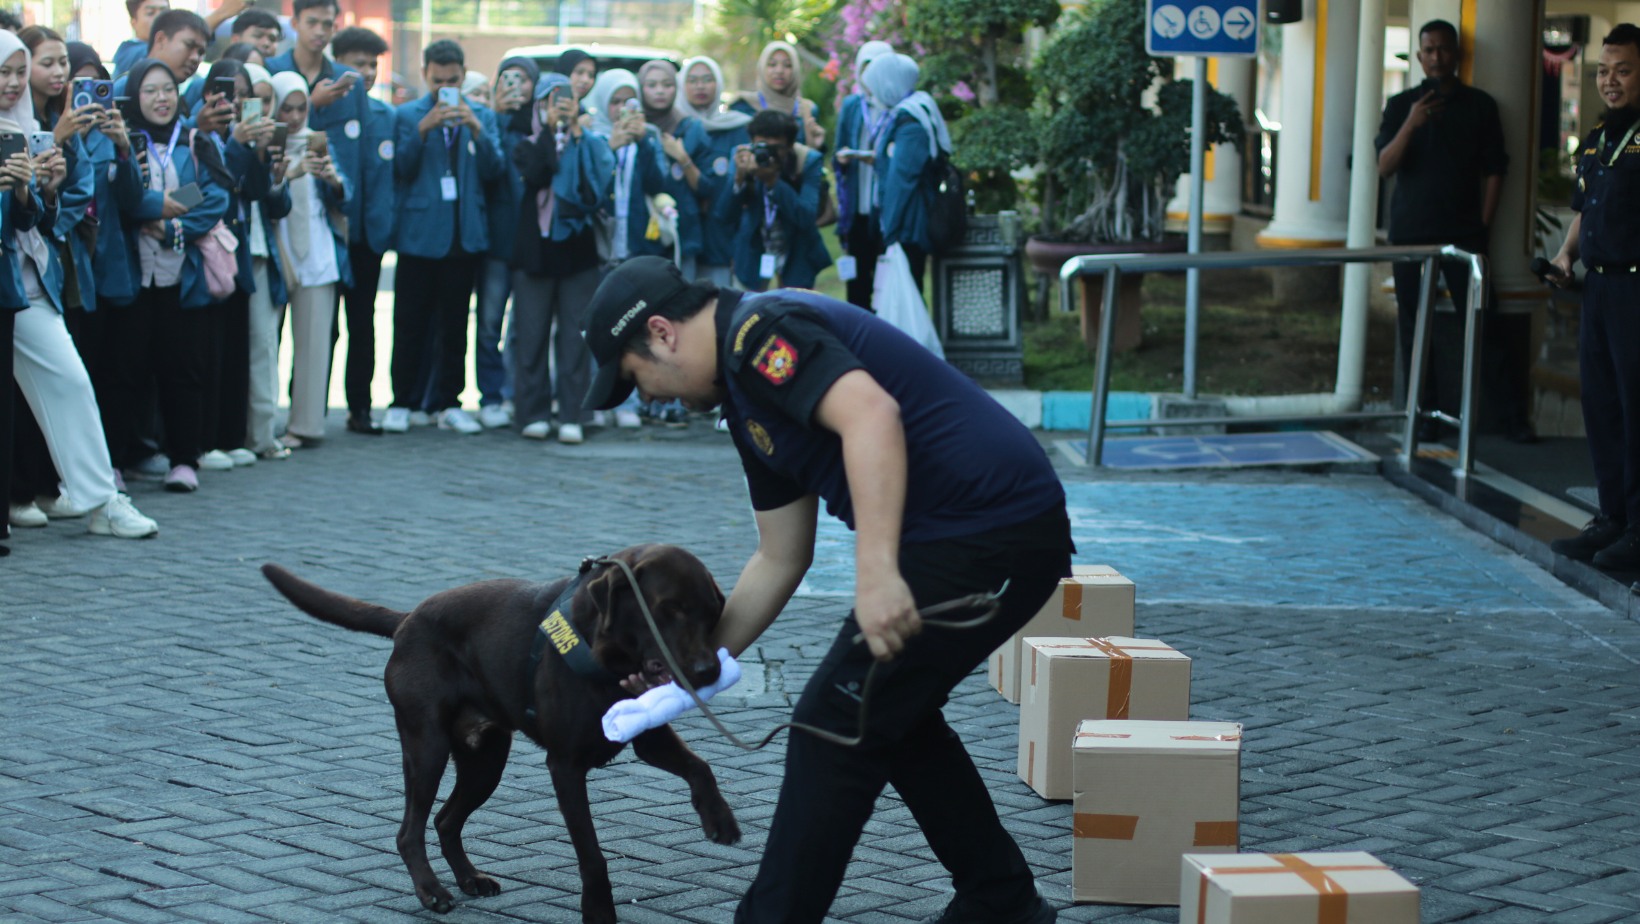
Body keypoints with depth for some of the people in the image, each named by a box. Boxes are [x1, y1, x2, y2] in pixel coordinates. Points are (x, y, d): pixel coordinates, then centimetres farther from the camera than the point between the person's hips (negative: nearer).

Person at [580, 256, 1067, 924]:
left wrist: (877, 571, -36)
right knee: (894, 715, 25)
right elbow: (780, 560, 25)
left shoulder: (759, 331, -11)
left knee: (835, 728, -3)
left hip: (983, 534, -11)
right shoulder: (747, 396, 20)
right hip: (1013, 536, 11)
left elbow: (871, 413, -29)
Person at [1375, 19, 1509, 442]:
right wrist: (1410, 125, -19)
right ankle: (1424, 414, 6)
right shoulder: (1401, 105, 7)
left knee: (1475, 320, -8)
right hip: (1410, 230, 2)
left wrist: (1483, 226, -1)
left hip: (1463, 232, -2)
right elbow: (1385, 166, -3)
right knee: (1414, 325, 1)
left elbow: (1493, 170, 7)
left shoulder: (1480, 106, 6)